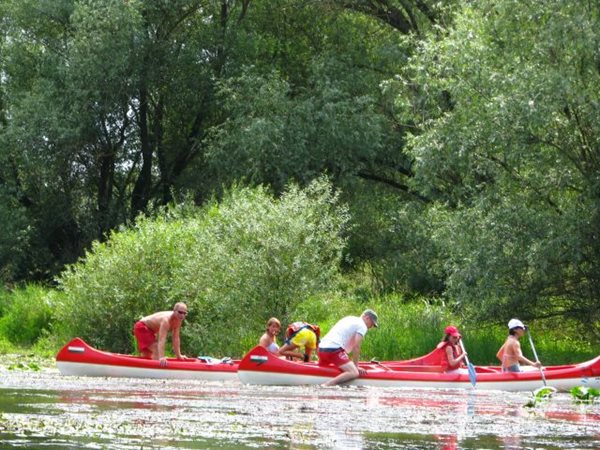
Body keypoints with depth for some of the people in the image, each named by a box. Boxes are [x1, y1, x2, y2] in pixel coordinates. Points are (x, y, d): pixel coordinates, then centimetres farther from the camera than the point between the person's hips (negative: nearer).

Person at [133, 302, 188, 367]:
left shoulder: (178, 321, -11)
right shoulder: (166, 320, -37)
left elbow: (175, 339, -4)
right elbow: (161, 340, -44)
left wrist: (178, 356, -3)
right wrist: (161, 358, -53)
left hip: (149, 329, 10)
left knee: (147, 354, 21)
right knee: (157, 351, -23)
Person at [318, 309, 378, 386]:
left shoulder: (349, 319, 30)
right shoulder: (362, 326, 2)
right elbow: (356, 346, -6)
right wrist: (356, 366, 0)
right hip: (334, 350, -9)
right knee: (354, 373, -19)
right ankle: (327, 385, -32)